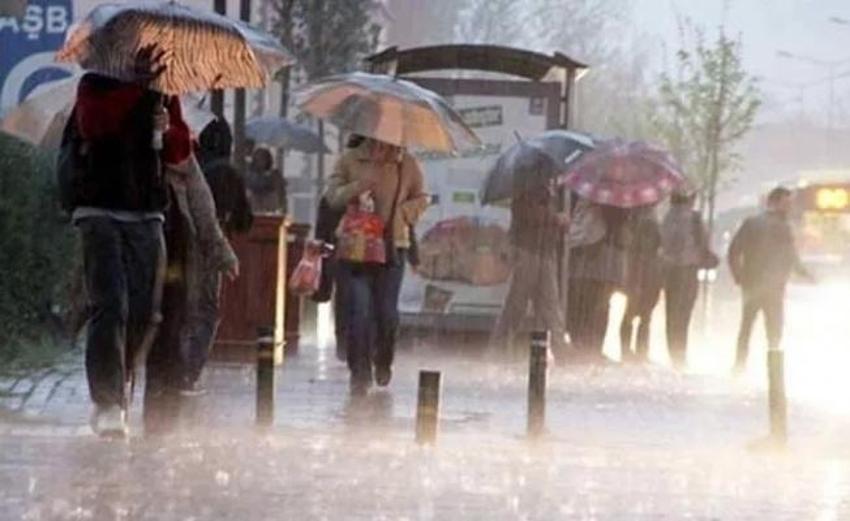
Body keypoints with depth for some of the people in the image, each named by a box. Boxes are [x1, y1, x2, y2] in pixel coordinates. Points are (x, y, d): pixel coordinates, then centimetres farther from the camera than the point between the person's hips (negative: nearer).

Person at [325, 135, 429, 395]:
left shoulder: (407, 164, 4)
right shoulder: (349, 160, 3)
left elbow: (421, 199, 11)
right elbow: (332, 196, -3)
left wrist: (399, 213, -7)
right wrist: (359, 186, -21)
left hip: (392, 247, 1)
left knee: (387, 312, 2)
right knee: (358, 312, -7)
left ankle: (383, 364, 28)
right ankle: (360, 372, 0)